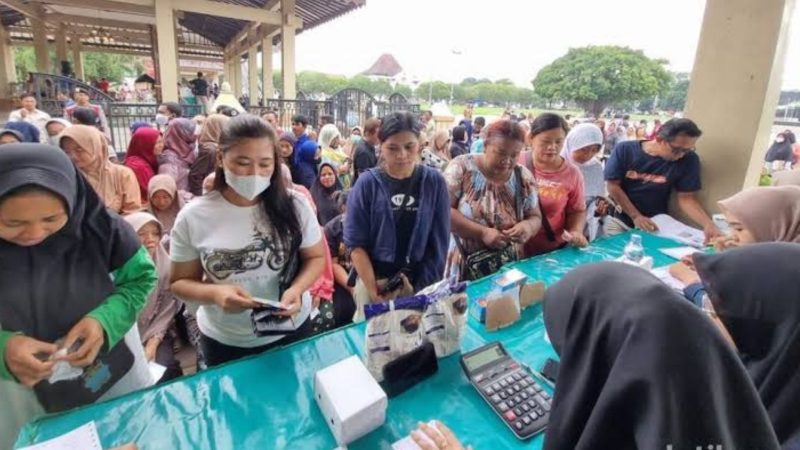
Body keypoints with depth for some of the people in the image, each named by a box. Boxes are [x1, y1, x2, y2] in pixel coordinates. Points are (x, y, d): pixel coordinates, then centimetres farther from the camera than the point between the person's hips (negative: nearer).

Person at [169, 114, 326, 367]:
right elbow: (181, 282, -3)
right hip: (224, 343, 0)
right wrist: (215, 294, -25)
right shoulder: (193, 217, -12)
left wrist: (297, 289, -22)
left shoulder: (295, 206, -12)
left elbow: (316, 257, -2)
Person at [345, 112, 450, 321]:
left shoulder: (434, 182, -4)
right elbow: (355, 241, -7)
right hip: (374, 279, -1)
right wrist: (371, 287, -14)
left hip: (422, 281, 1)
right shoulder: (368, 183, -7)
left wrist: (424, 287, -8)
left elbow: (439, 241, -3)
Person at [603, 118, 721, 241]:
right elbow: (612, 185, -12)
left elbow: (687, 198, -7)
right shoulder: (625, 150, -13)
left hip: (656, 224, 1)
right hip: (619, 219, -1)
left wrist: (708, 223, -24)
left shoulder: (689, 160, -10)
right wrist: (636, 216, -16)